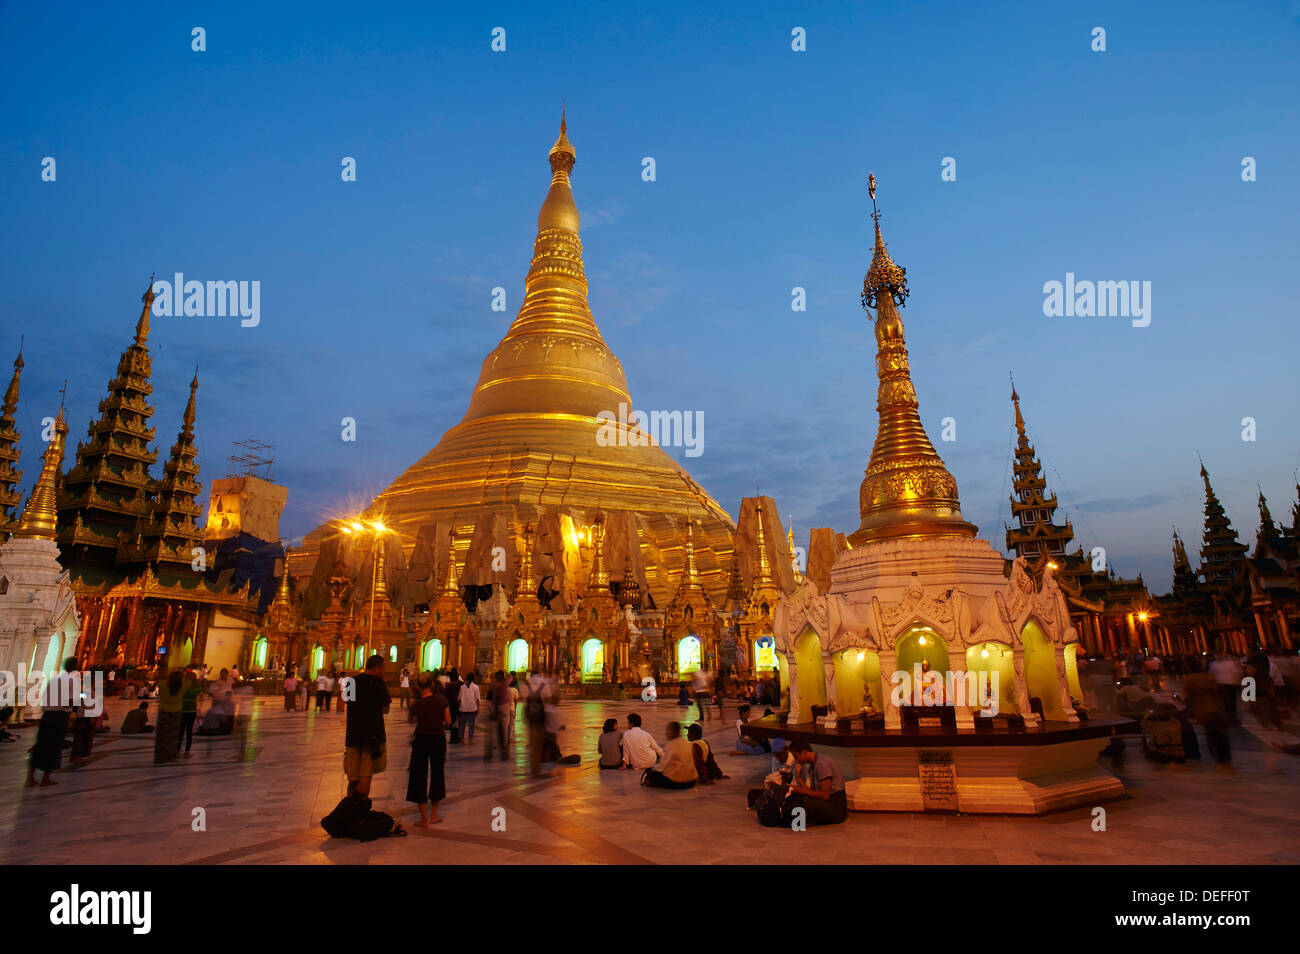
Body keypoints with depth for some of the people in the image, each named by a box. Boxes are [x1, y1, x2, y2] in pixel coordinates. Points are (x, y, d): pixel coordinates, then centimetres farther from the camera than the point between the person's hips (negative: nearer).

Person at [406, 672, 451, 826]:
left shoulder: (416, 704, -12)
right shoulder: (441, 700, -10)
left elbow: (410, 720, 7)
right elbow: (448, 722, -4)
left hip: (421, 740, -2)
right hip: (438, 740, 2)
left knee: (419, 778, 9)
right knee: (437, 775, 17)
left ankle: (424, 819, 10)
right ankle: (434, 816, 26)